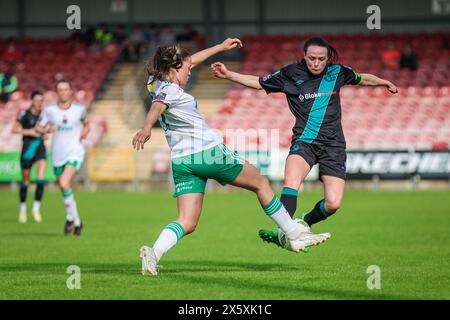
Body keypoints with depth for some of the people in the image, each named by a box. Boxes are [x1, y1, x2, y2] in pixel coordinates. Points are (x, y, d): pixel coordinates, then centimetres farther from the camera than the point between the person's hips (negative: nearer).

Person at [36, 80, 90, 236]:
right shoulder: (49, 110, -1)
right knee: (64, 188, 9)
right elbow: (38, 127, 7)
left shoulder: (79, 109, 0)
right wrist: (46, 129, -14)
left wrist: (84, 132, -1)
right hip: (58, 155, 3)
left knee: (64, 184, -24)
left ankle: (71, 217, -7)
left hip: (74, 153, -3)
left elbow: (86, 123, 19)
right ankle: (77, 222, 28)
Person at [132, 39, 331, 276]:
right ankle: (295, 234, 21)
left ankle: (153, 253, -29)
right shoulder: (170, 90, -12)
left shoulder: (156, 84, 13)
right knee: (260, 183, 13)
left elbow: (189, 62, 28)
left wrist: (221, 47, 37)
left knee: (187, 223, -1)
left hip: (181, 163, 8)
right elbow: (157, 108, -34)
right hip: (208, 152, -8)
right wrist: (146, 129, -55)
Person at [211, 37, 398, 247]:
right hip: (304, 141, -1)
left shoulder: (337, 72, 4)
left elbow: (361, 79, 25)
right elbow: (258, 82, 9)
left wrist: (384, 82, 22)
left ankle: (305, 223, 18)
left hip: (333, 144, 1)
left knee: (333, 204, -12)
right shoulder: (291, 74, 0)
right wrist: (227, 74, 1)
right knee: (291, 181, -33)